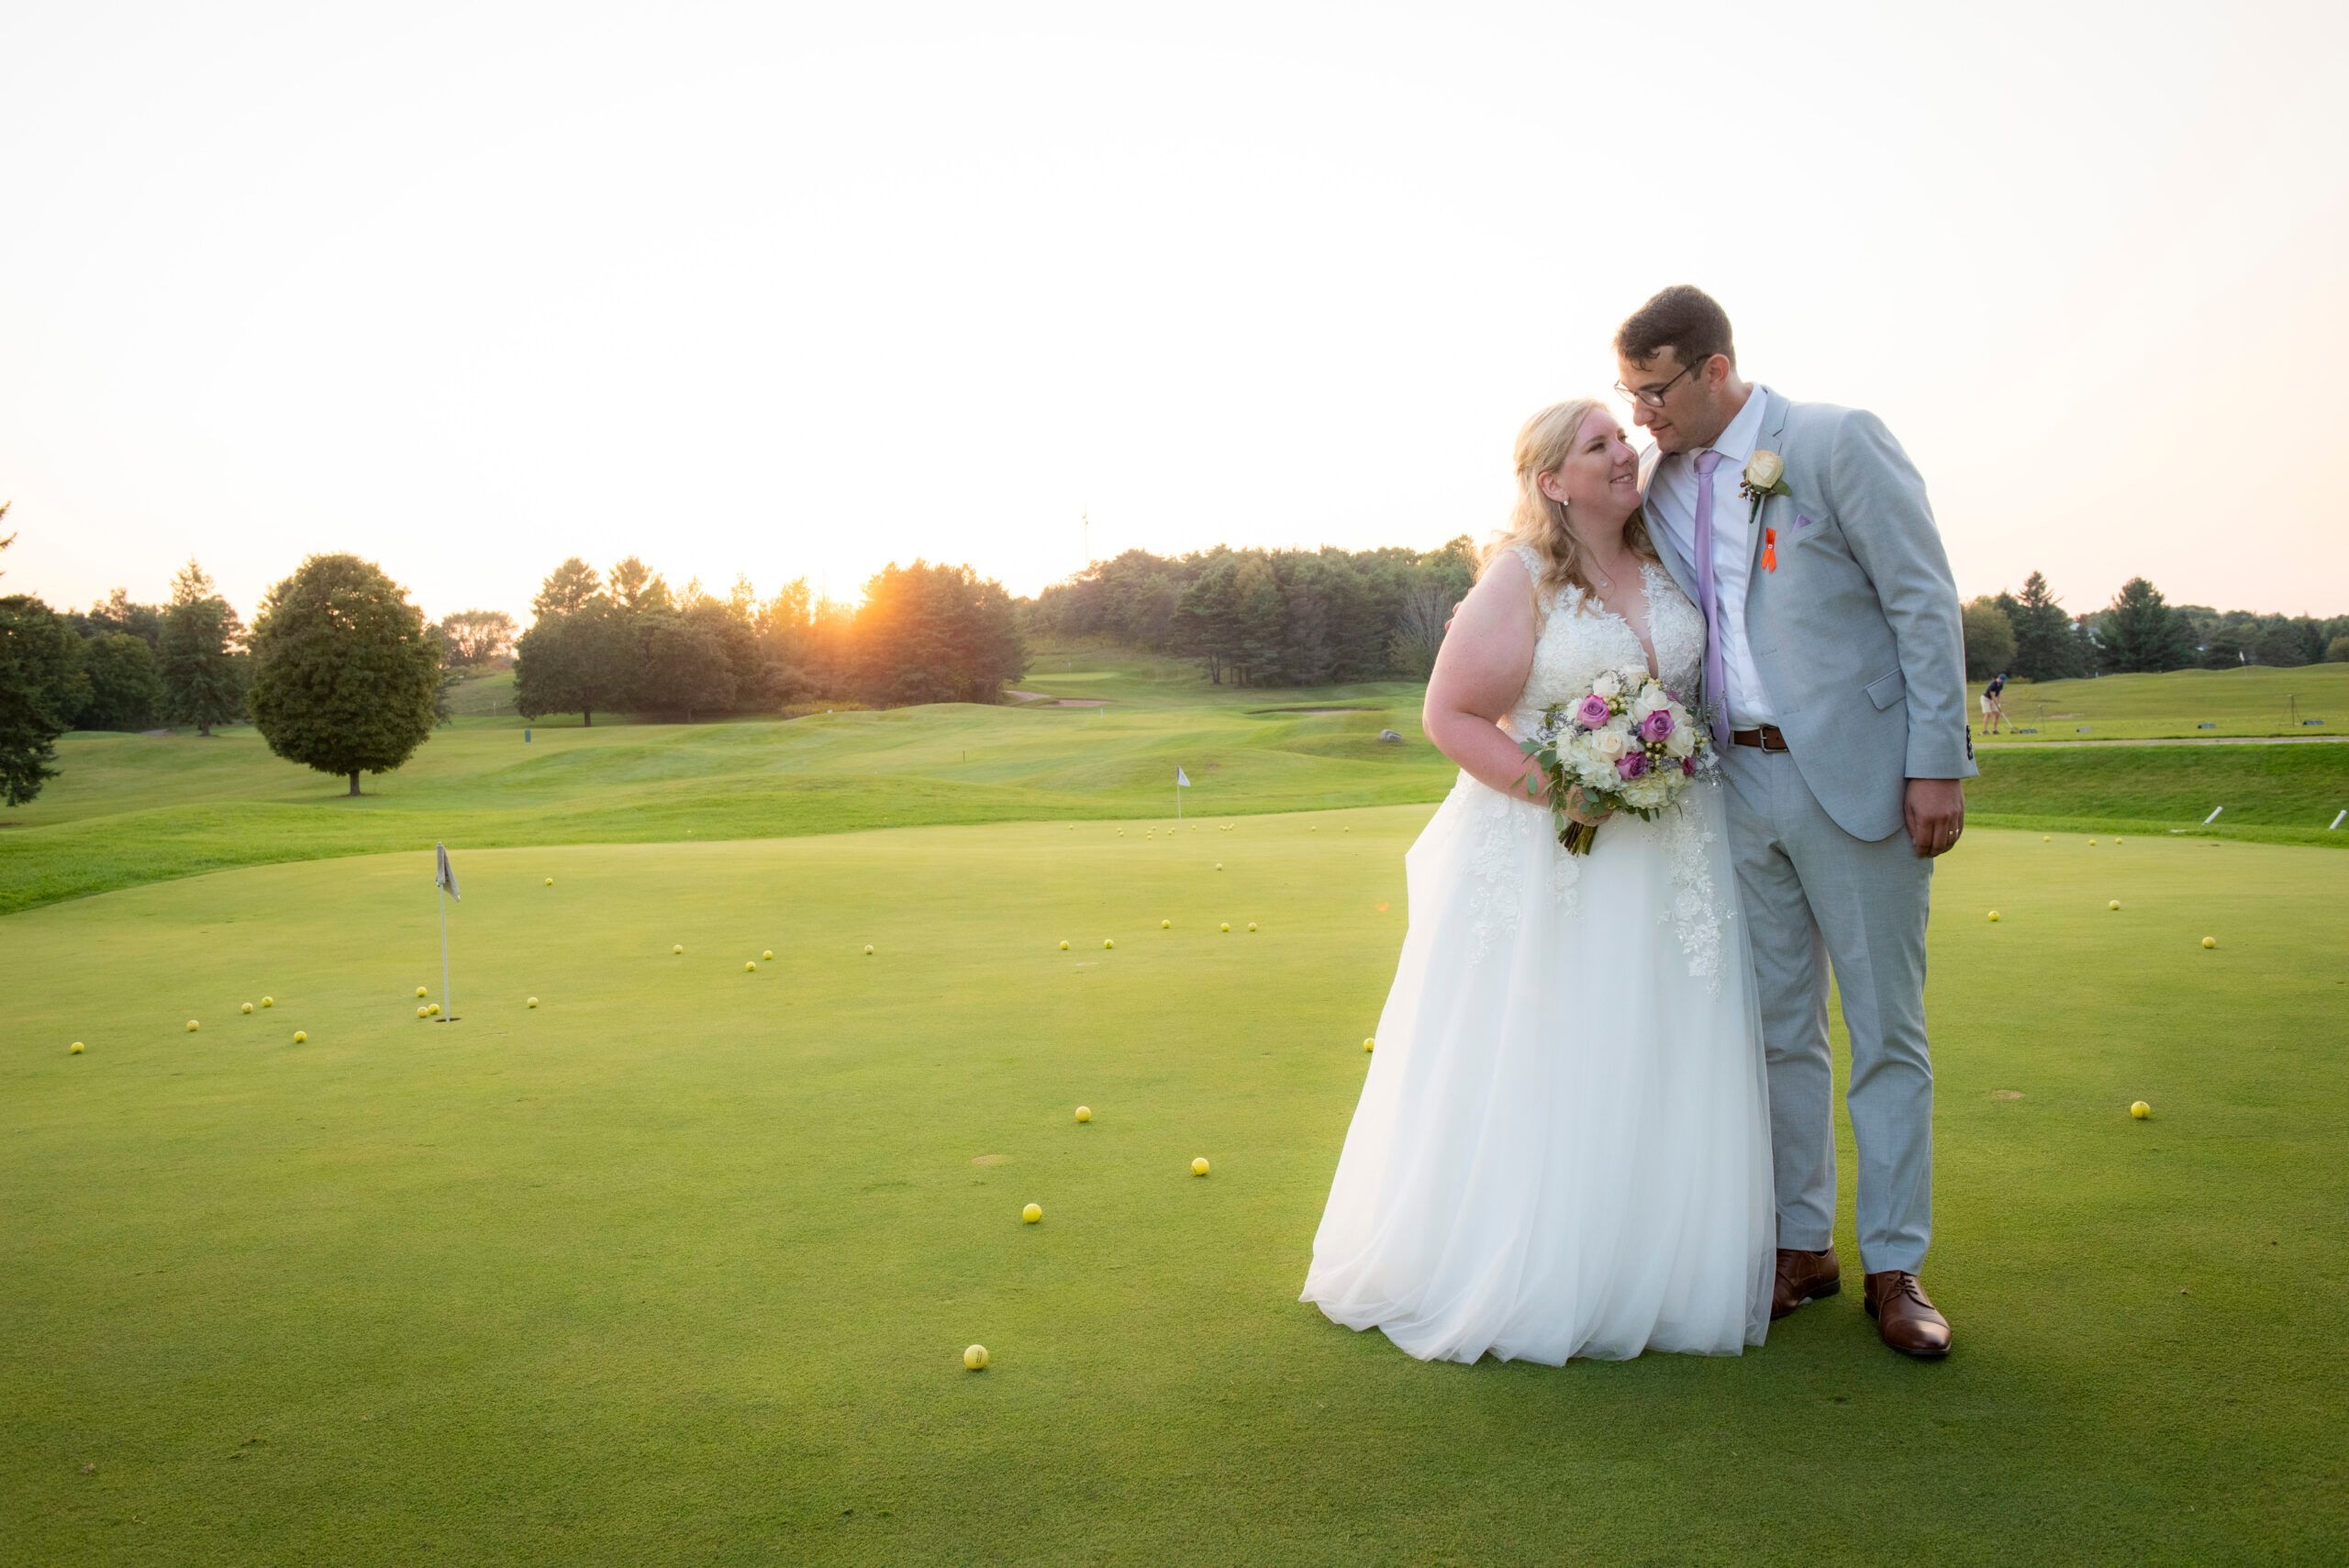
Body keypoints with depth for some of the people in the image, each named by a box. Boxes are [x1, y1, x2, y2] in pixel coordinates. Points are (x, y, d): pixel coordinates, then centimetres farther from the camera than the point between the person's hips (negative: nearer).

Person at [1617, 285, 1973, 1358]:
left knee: (1885, 1031, 4)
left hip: (1858, 778, -5)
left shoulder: (1840, 442, -7)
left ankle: (1893, 1269, 16)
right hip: (1741, 783, 5)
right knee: (1778, 1028, 12)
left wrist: (1936, 764, -13)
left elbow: (1925, 602, -8)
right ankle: (1802, 1246, 25)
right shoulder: (1658, 484, 9)